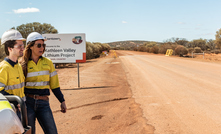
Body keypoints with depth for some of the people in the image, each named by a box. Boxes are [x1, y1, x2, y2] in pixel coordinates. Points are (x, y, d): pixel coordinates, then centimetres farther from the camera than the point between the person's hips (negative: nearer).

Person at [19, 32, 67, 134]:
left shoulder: (48, 63, 8)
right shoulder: (22, 64, 2)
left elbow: (54, 84, 12)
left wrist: (62, 101, 10)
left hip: (43, 103, 2)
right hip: (27, 102, -1)